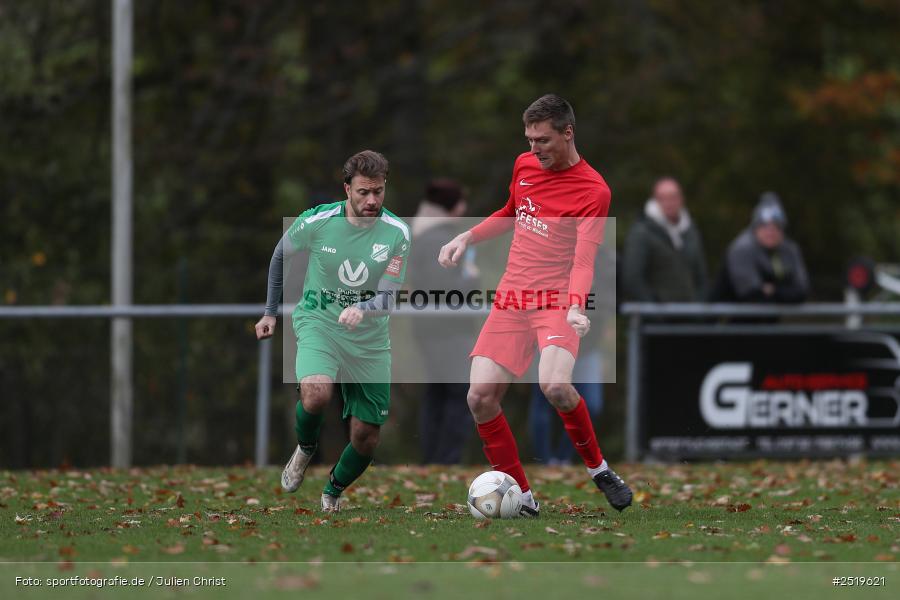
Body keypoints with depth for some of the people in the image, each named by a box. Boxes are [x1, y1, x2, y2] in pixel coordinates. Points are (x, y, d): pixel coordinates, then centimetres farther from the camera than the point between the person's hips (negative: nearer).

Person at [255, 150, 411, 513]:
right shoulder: (317, 222, -13)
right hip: (318, 323, -2)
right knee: (316, 392, -33)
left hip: (369, 338, 2)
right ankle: (305, 449, 0)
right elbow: (281, 255, 8)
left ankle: (333, 492, 33)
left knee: (367, 436, 3)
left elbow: (388, 299, -14)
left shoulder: (396, 234, -12)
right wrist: (270, 312, 13)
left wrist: (361, 309, -37)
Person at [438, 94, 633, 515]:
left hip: (557, 302, -6)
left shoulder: (593, 190, -10)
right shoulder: (524, 165, 10)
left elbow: (584, 258, -17)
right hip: (510, 301, 6)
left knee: (555, 385, -31)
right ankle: (521, 496, 3)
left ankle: (598, 469, -6)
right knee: (480, 396, -10)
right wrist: (466, 238, 19)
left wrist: (576, 306, -34)